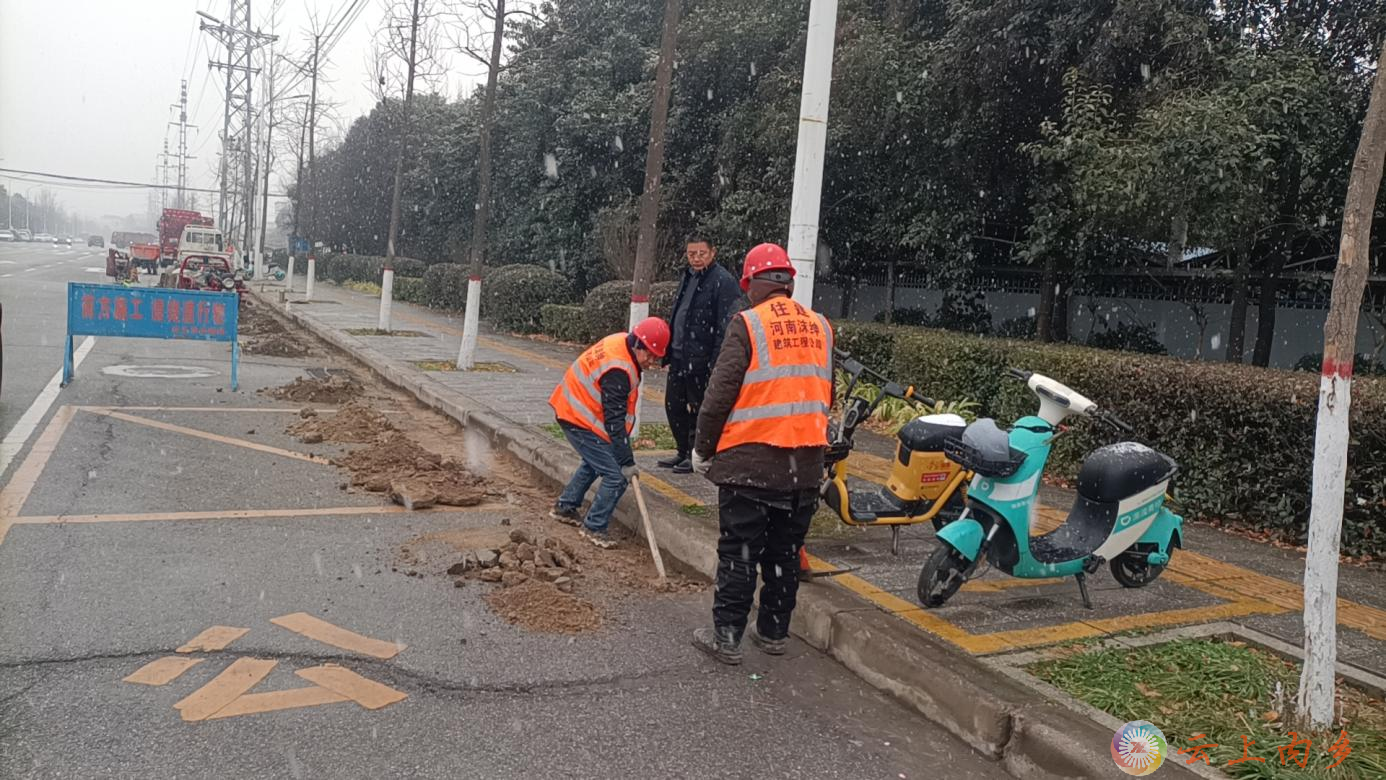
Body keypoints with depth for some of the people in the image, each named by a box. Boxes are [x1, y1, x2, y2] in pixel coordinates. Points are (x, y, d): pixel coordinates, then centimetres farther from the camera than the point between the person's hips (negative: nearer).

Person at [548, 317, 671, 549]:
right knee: (616, 476, -10)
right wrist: (627, 462, -22)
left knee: (594, 462, 29)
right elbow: (615, 421, -27)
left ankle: (565, 507, 41)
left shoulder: (619, 341, -1)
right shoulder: (617, 371, -30)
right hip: (579, 421, -10)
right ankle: (594, 528, 4)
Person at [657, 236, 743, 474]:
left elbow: (726, 327, -18)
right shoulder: (687, 277, 15)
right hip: (679, 356, 9)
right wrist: (669, 350, 18)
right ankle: (683, 452, 30)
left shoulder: (724, 281, -14)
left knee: (699, 408, 2)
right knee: (673, 405, 15)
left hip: (701, 359, -9)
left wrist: (715, 362, -22)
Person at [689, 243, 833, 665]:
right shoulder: (821, 327, 7)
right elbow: (826, 396, 14)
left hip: (750, 460, -5)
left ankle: (726, 636, 10)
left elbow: (720, 393, -12)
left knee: (738, 551, 4)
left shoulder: (748, 324, -10)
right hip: (806, 463, 5)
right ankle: (773, 631, 25)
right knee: (785, 552, 15)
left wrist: (702, 447, 0)